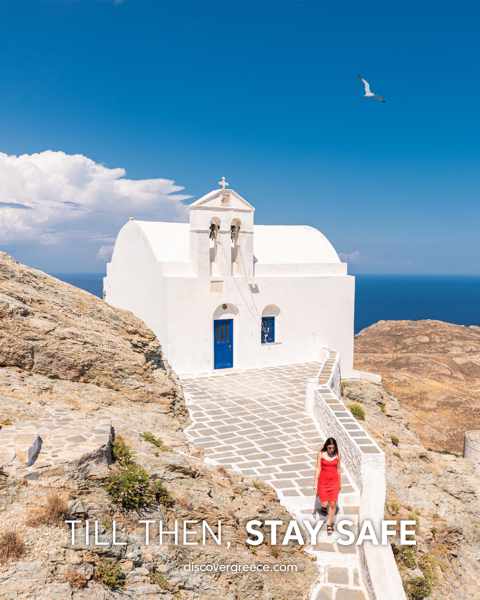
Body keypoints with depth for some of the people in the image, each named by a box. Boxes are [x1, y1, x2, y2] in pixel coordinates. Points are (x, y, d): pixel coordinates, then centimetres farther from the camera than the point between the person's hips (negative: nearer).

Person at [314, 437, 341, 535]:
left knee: (333, 504, 3)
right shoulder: (321, 454, -9)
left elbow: (338, 469, 7)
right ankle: (324, 507, 36)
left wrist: (340, 483, 13)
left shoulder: (337, 455, -4)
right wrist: (316, 486, -5)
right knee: (324, 504, -1)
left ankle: (329, 525, 20)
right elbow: (318, 469, -6)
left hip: (334, 482, 1)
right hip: (323, 481, -1)